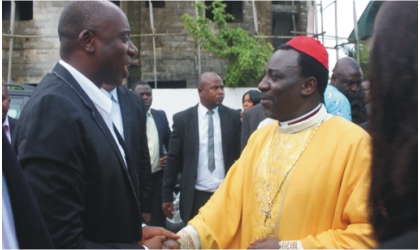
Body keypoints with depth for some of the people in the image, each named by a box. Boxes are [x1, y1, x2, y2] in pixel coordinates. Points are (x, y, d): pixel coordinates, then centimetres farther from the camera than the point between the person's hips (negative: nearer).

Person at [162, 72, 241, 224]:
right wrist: (167, 196, 0)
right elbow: (173, 159, 2)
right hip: (196, 196, -1)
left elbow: (240, 155, 6)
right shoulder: (182, 119, -1)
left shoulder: (233, 117, 2)